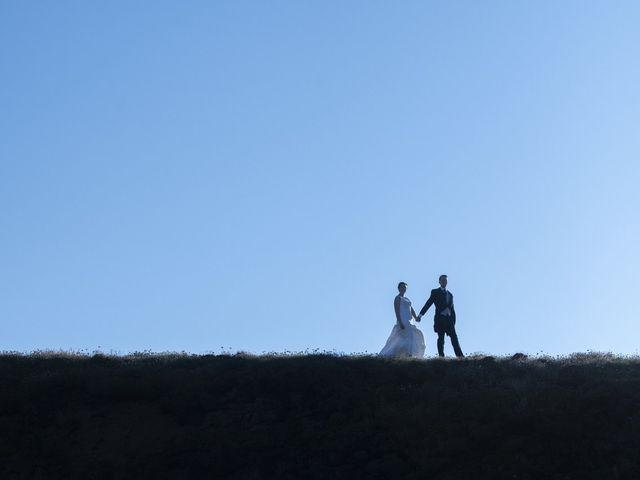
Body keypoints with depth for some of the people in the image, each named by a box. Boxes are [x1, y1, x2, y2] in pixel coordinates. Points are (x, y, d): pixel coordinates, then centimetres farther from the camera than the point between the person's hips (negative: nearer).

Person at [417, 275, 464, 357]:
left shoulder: (450, 294, 21)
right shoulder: (435, 292, 8)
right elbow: (428, 304, 1)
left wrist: (453, 321, 13)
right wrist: (420, 315, -9)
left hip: (449, 319, 3)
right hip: (440, 318, -3)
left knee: (454, 337, -5)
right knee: (441, 338, -4)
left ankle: (460, 355, -10)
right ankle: (441, 356, -4)